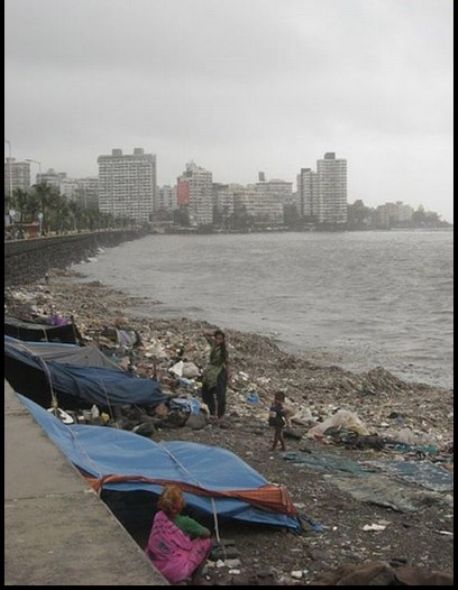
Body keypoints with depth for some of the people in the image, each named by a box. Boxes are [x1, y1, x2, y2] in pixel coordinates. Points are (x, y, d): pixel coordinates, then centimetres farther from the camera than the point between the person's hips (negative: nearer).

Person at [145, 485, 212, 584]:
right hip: (176, 571, -6)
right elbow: (207, 533, 3)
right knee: (207, 541, 7)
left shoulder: (158, 516, -2)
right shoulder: (185, 522, -16)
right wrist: (194, 533, 23)